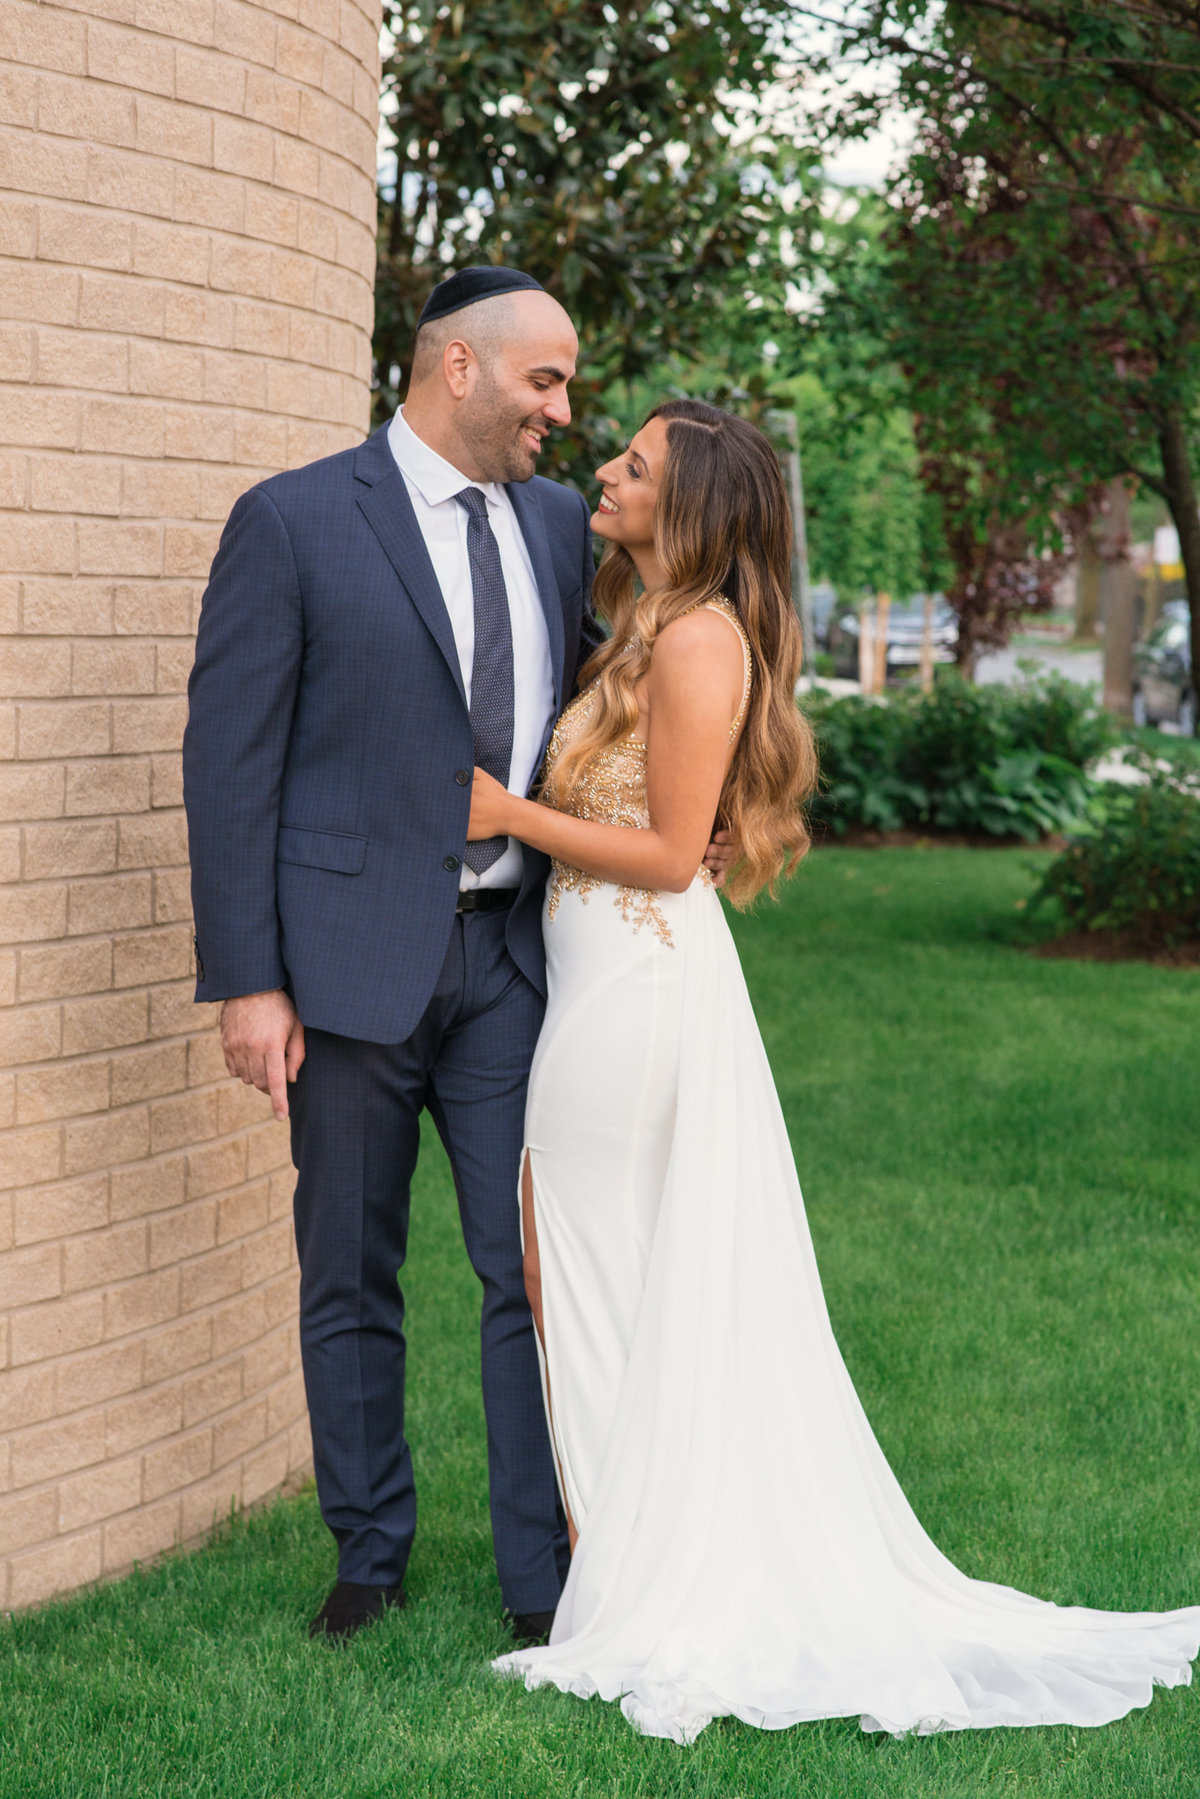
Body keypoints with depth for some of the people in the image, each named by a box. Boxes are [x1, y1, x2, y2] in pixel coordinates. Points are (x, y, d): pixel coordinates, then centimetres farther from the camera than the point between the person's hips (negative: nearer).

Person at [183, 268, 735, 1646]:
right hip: (355, 959, -4)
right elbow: (230, 761, -8)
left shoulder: (561, 524, 9)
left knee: (537, 1272, 3)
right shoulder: (292, 523, -6)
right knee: (350, 1280, 10)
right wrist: (246, 981, -12)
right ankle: (371, 1550, 27)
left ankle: (544, 1577, 12)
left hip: (513, 956, 4)